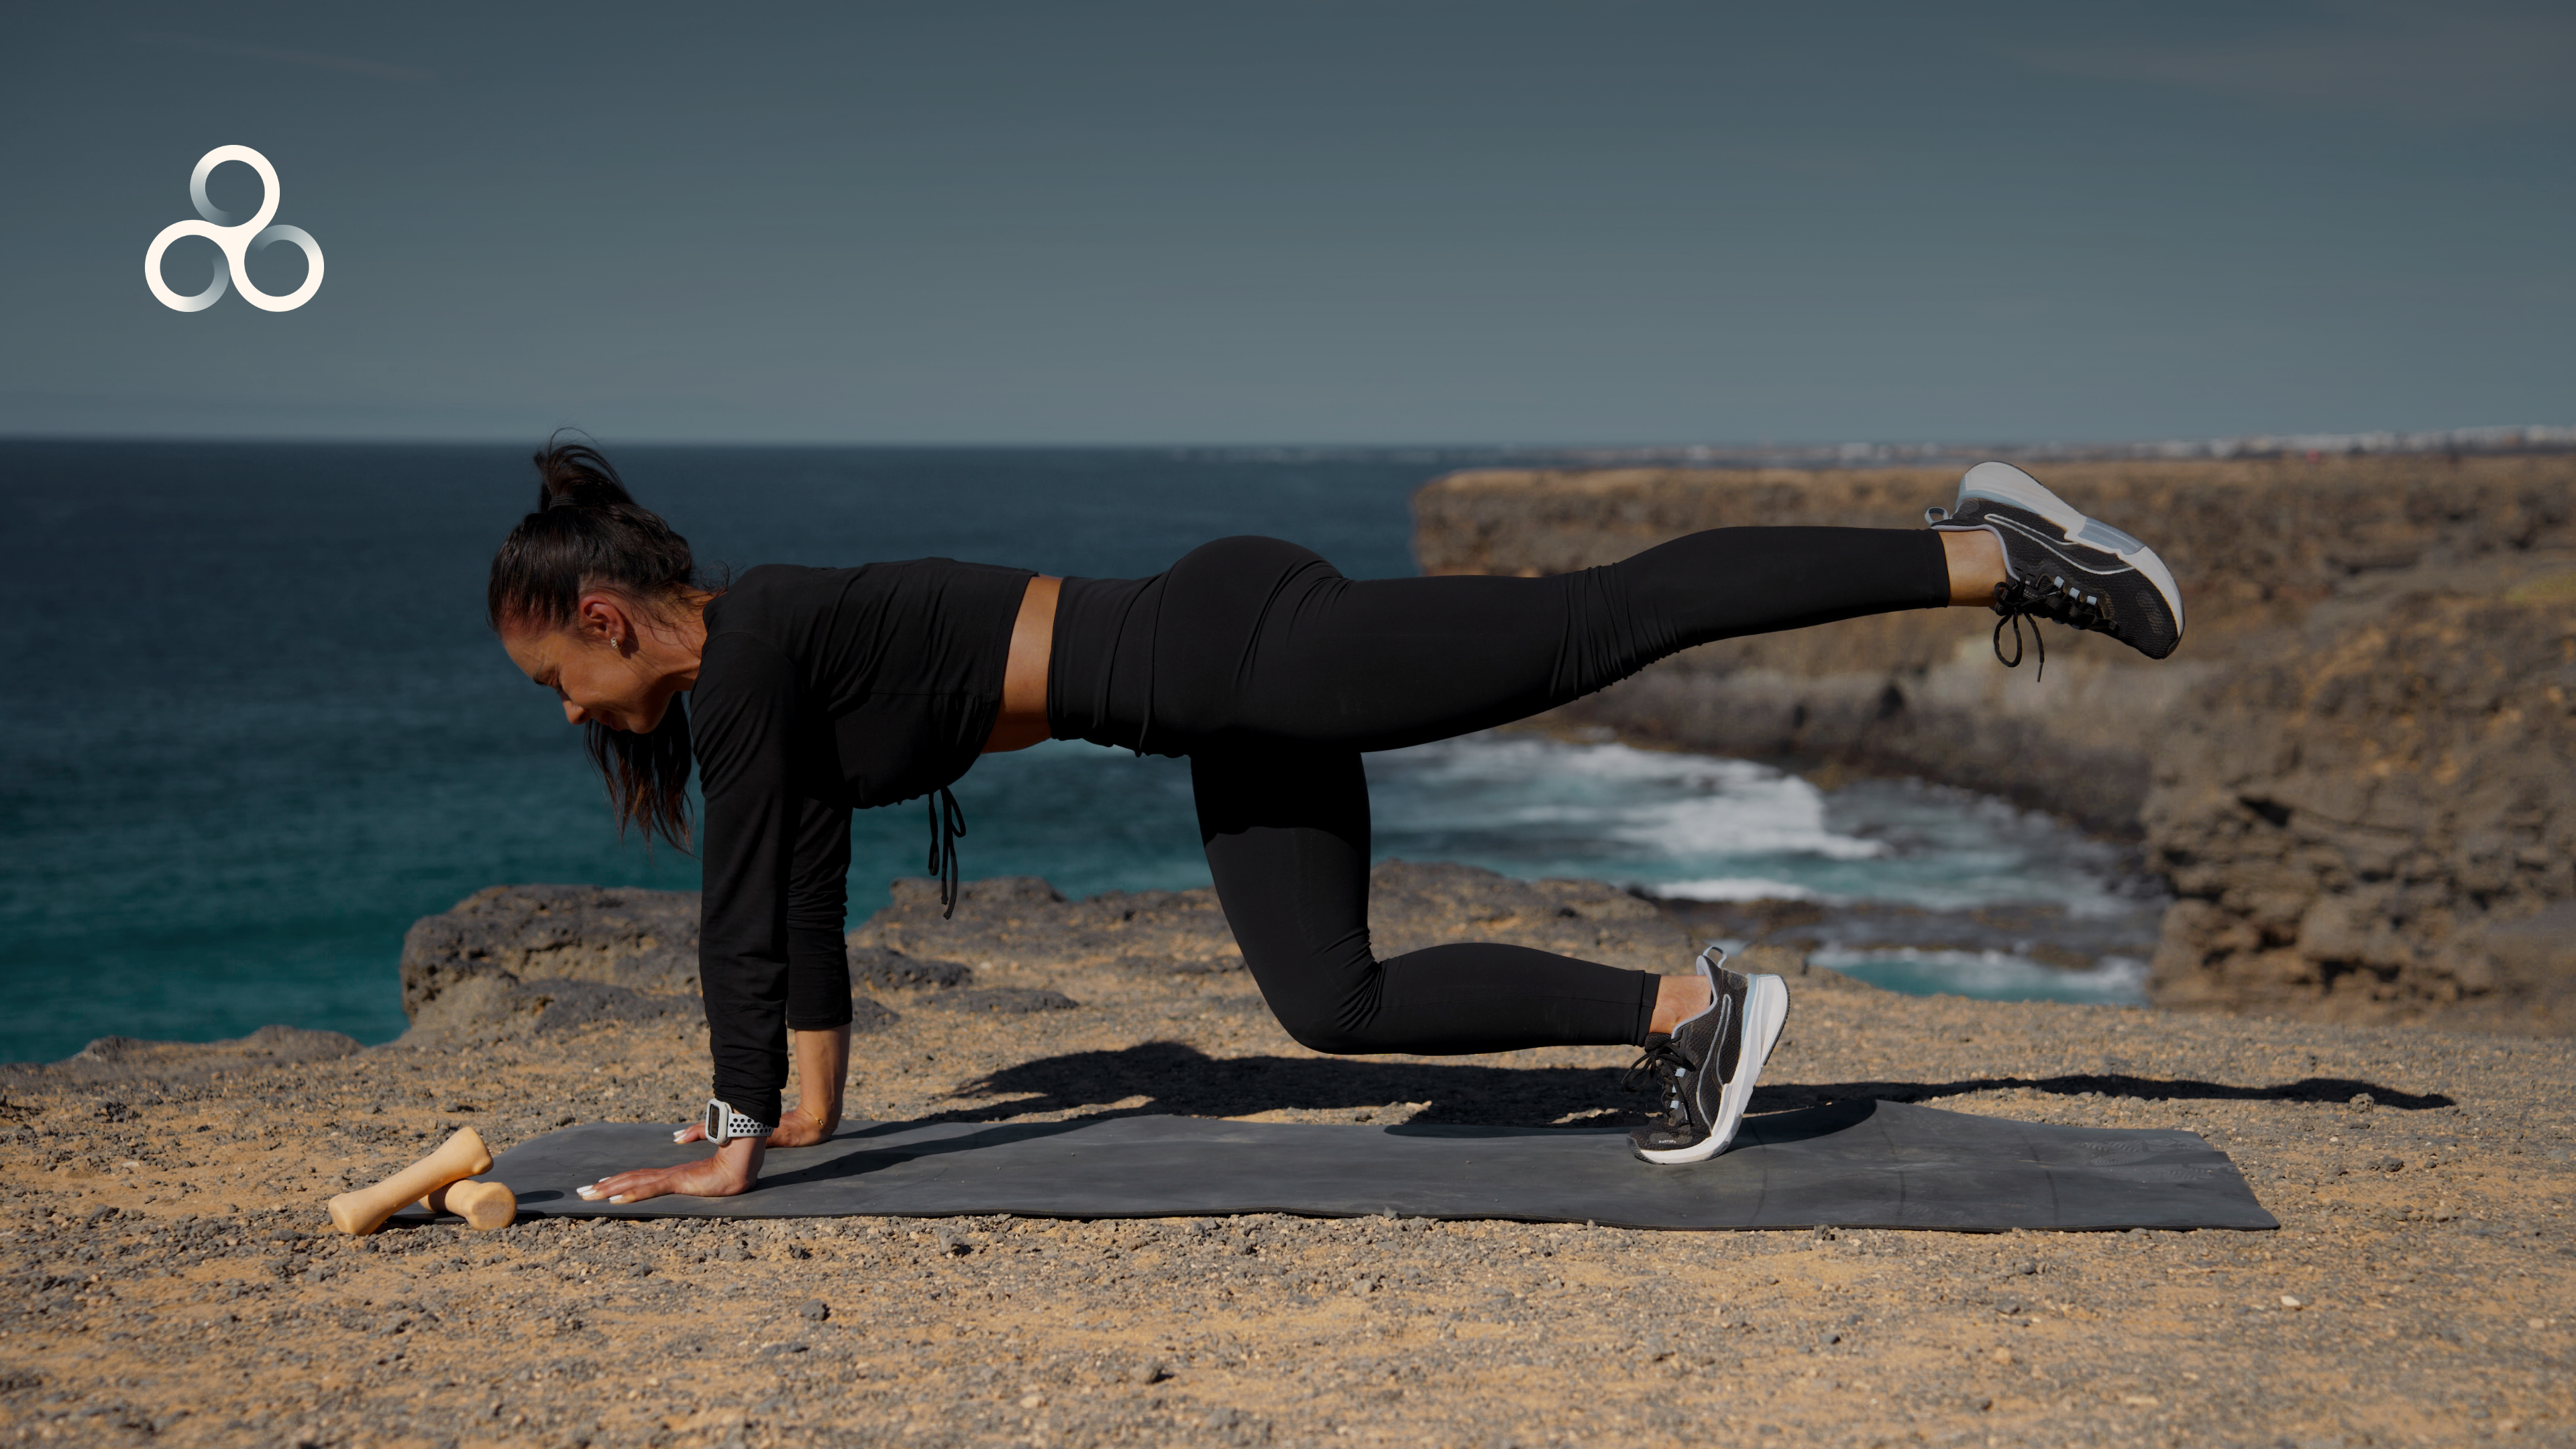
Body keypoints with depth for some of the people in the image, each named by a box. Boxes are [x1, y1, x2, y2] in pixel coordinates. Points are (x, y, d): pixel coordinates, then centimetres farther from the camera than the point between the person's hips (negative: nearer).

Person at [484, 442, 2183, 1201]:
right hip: (1231, 716, 9)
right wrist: (807, 1107, 29)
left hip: (1244, 649, -9)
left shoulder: (746, 645, -11)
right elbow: (809, 894, 25)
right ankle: (1686, 1008, 15)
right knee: (1334, 1002, 10)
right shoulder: (747, 673, 16)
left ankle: (1993, 553, -3)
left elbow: (748, 916, -10)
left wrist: (732, 1149, -3)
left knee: (1613, 614, -8)